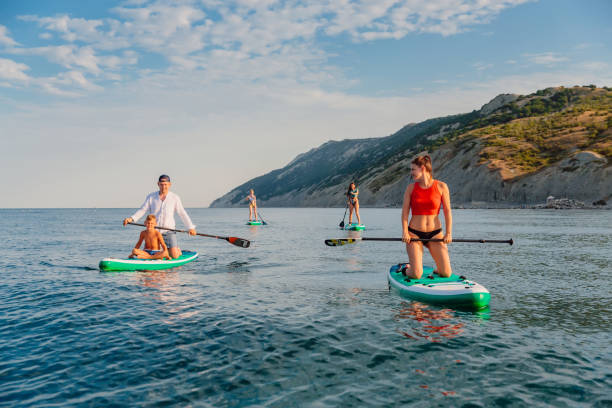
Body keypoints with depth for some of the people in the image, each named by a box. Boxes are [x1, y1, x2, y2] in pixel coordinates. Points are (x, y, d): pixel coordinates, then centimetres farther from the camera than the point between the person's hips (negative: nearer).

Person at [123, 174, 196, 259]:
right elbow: (142, 210, -1)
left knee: (174, 256, -12)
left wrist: (191, 227, -7)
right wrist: (131, 218, -17)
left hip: (169, 231, -2)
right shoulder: (151, 197, 3)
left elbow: (182, 213, 0)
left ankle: (177, 250, 25)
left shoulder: (175, 198, 0)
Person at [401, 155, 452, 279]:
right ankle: (408, 269, 24)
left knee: (446, 273, -7)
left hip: (435, 233, 1)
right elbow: (405, 211, 0)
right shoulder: (411, 188, 2)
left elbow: (447, 211, -1)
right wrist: (405, 231, -13)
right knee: (416, 275, -11)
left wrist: (448, 233, -9)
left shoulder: (441, 187, 0)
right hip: (414, 233, 0)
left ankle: (437, 270, 28)